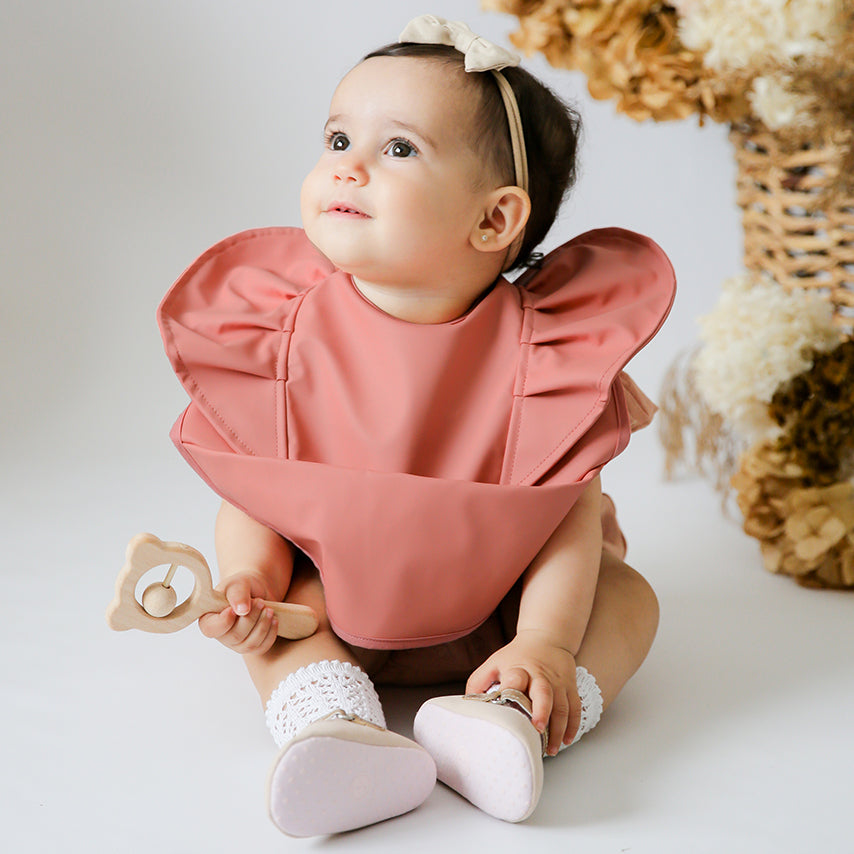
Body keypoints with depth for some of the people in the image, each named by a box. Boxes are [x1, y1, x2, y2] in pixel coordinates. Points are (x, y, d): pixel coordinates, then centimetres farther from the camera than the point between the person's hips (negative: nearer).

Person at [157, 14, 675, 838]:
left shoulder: (541, 348, -22)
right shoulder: (288, 333, -17)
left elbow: (573, 515, -19)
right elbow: (249, 485, -10)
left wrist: (545, 644, -31)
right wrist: (249, 582, -29)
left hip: (495, 605, -1)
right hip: (340, 598, 1)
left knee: (626, 595, -18)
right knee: (281, 606, -22)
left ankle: (509, 719, -37)